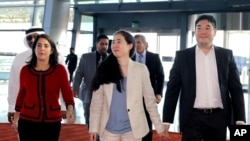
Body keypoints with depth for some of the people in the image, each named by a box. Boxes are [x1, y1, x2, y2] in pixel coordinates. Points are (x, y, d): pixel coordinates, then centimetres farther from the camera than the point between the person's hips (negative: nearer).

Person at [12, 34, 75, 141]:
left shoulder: (60, 70, -4)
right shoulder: (25, 70, 1)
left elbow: (67, 93, -8)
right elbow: (21, 95, 10)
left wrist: (70, 109, -28)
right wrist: (15, 118, 15)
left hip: (52, 121, 0)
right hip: (27, 121, 1)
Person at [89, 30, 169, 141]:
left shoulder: (140, 69, -2)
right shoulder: (105, 69, 1)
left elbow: (150, 100, 0)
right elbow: (97, 100, 0)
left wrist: (159, 127, -1)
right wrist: (94, 127, -5)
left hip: (132, 129, -1)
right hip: (108, 129, 1)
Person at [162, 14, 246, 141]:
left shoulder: (226, 55, 6)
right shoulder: (182, 56, 3)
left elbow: (236, 88, 6)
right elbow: (172, 89, 2)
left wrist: (240, 119, -2)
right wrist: (166, 120, -2)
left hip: (219, 118, 2)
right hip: (193, 117, -2)